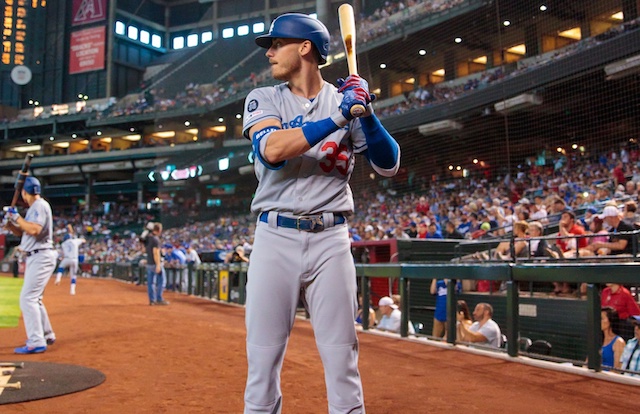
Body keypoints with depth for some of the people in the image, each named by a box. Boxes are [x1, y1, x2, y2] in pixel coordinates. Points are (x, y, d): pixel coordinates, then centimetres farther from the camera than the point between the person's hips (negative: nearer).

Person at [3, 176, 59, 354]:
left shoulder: (40, 205, -12)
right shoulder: (33, 208, 18)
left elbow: (34, 230, -26)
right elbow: (23, 231, 21)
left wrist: (17, 217, -15)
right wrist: (8, 222, 6)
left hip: (41, 257, -11)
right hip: (35, 257, 11)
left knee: (27, 298, -15)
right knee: (33, 298, 19)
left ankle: (36, 342, -15)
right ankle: (46, 335, 29)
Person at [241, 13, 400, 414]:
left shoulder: (345, 99, 8)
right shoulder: (264, 98, 8)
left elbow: (389, 165, 2)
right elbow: (272, 149, -13)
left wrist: (365, 112, -12)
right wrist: (337, 117, -17)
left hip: (331, 239, 0)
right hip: (275, 237, 0)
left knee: (342, 357, 2)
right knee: (263, 357, 2)